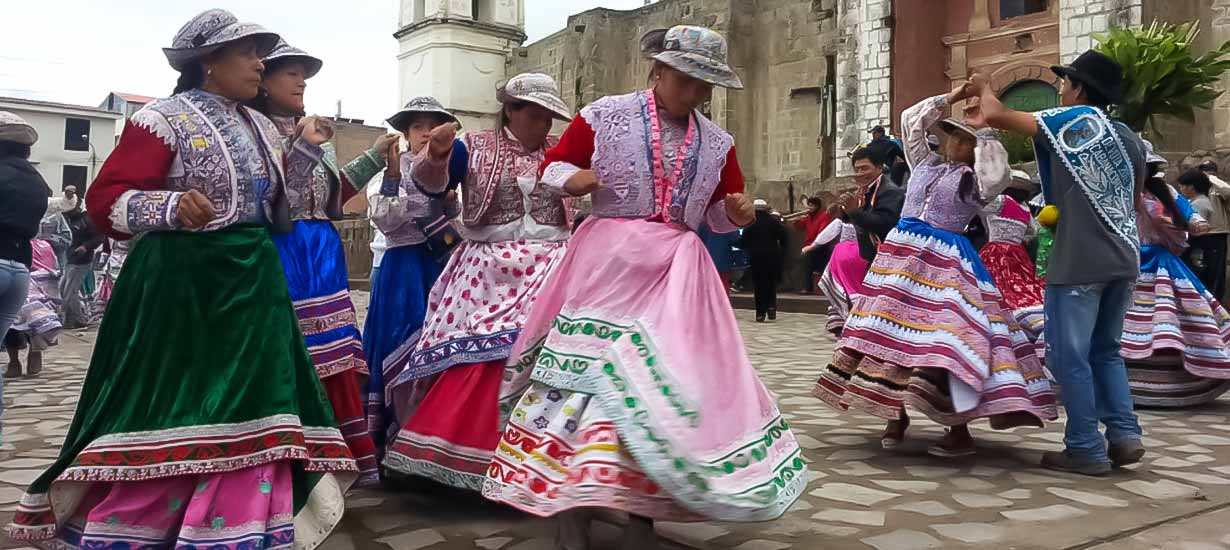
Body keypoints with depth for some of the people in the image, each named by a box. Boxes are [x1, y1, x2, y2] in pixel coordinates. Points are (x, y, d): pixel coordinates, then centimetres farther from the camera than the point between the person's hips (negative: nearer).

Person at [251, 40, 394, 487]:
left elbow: (335, 195, 23)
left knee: (334, 356, 5)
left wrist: (374, 156, 21)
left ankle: (351, 455, 10)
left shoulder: (315, 133, 19)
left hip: (322, 254, 7)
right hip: (277, 255, -7)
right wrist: (302, 145, -19)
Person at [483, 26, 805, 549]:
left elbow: (719, 213, 19)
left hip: (678, 274, 4)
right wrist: (570, 178, -16)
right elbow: (552, 164, 6)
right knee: (588, 371, -6)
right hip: (607, 263, -4)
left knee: (670, 379, 1)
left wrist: (737, 212, -4)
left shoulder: (717, 142, 11)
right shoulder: (604, 115, 0)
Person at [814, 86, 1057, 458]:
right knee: (895, 330, 3)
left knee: (945, 338, -13)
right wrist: (950, 98, 12)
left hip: (946, 261, -5)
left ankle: (960, 431, -8)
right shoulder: (925, 163, 17)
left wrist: (985, 133, -10)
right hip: (903, 253, 5)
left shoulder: (974, 180, 3)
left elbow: (998, 179, -20)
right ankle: (896, 417, 14)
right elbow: (911, 120, 17)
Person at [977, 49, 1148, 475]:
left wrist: (984, 88, 16)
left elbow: (996, 116, -5)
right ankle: (1125, 435, 12)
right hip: (1124, 260, 8)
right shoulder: (1130, 138, 16)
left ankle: (1086, 449, 3)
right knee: (1106, 351, 18)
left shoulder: (1072, 120, -5)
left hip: (1079, 262, -8)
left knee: (1069, 356, 0)